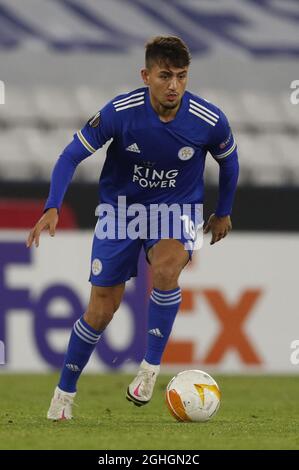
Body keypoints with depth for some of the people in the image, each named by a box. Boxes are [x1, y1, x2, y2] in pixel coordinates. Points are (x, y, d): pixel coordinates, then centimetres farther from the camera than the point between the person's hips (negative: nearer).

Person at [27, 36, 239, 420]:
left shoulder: (209, 121, -20)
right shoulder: (120, 112, -23)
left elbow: (228, 161, 3)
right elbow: (71, 156, -14)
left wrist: (223, 213, 14)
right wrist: (53, 208, -26)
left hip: (177, 206, 0)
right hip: (121, 205, 0)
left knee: (166, 268, -34)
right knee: (102, 309, -1)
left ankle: (151, 366, -16)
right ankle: (64, 392, 22)